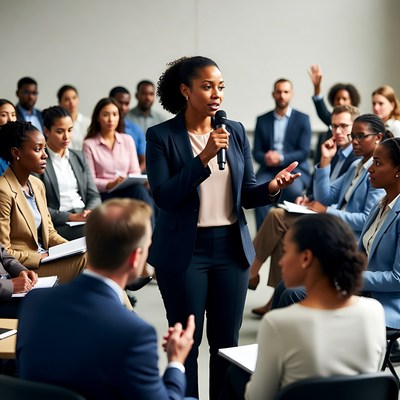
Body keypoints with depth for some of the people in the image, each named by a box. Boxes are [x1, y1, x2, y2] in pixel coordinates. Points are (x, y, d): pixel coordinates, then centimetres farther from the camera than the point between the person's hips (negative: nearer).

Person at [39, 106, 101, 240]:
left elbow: (94, 195, 16)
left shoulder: (79, 157, 18)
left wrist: (89, 212, -7)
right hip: (58, 224, -6)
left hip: (84, 218, 6)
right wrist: (71, 217, -16)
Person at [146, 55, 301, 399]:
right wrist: (204, 157, -22)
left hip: (231, 247, 4)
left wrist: (271, 188, -14)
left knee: (227, 340, 11)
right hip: (184, 251, -4)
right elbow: (163, 196, -16)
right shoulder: (161, 136, -7)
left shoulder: (236, 131, 5)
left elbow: (246, 194, 7)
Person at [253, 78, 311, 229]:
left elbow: (304, 152, -1)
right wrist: (265, 158, -15)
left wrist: (281, 158, -18)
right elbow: (256, 152, 9)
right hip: (269, 169, 2)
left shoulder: (302, 119, 7)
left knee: (293, 188, -35)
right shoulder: (262, 120, 14)